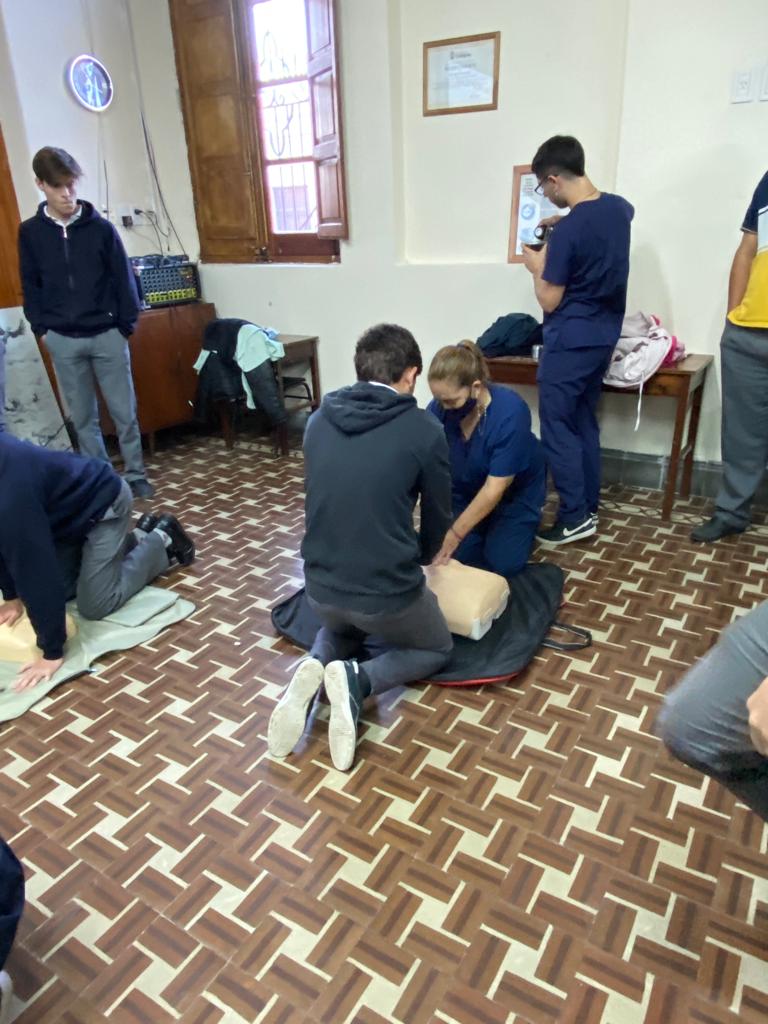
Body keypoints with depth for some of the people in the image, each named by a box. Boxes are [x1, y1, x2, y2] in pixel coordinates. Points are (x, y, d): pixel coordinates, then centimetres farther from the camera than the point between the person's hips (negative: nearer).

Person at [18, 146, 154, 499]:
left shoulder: (101, 227, -2)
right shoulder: (30, 232, 3)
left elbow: (123, 278, 0)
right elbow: (30, 285, 9)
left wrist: (126, 325, -4)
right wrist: (42, 328, 0)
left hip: (107, 335, -1)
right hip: (63, 341, 2)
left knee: (124, 412, 4)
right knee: (83, 417, 8)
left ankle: (136, 475, 17)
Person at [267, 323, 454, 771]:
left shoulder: (319, 420, 2)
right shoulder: (425, 429, -11)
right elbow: (439, 517, 2)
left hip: (321, 586, 5)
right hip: (389, 592, -5)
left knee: (338, 633, 39)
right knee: (438, 649, 27)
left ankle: (315, 671, 4)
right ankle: (357, 680, -3)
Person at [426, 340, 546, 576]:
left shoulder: (510, 412, -34)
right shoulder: (438, 409, -23)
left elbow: (495, 489, -32)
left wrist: (454, 534, -34)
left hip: (516, 490, -3)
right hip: (466, 490, 4)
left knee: (502, 562, -15)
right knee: (458, 557, -11)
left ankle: (523, 522, 17)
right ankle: (487, 526, 21)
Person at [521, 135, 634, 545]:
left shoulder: (567, 232, -20)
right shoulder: (619, 207, 4)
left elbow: (550, 301, -14)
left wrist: (537, 267, 2)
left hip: (570, 341, -8)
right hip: (604, 335, 8)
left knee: (557, 427, 0)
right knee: (584, 423, 15)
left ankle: (575, 517, 2)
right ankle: (589, 507, 22)